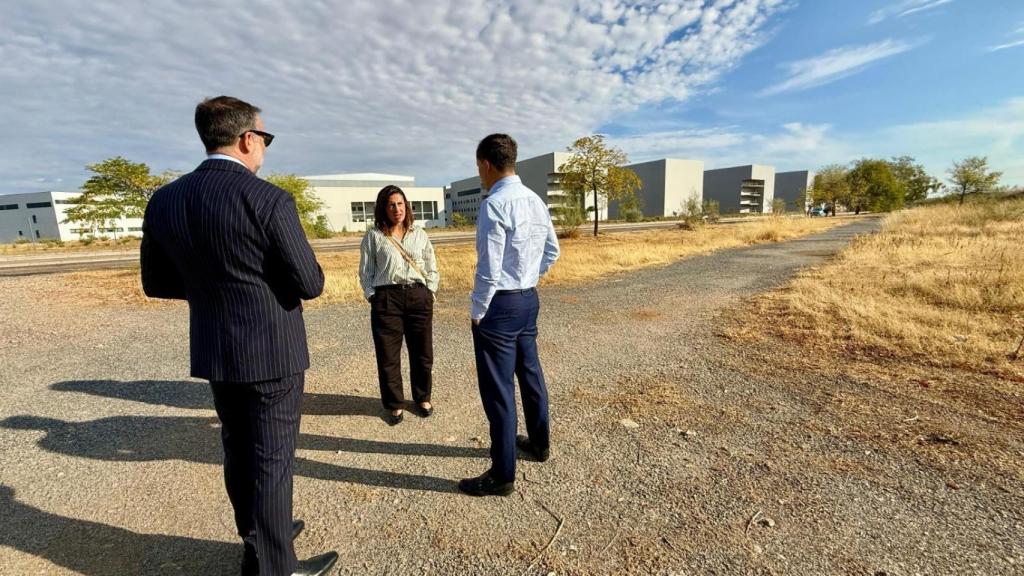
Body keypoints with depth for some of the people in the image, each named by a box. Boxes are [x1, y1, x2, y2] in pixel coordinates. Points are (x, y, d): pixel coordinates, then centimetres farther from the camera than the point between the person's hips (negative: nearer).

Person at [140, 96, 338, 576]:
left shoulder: (164, 201, 1)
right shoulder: (268, 200, -19)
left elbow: (156, 283, 8)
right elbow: (310, 284, -16)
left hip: (214, 353, 7)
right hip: (272, 353, -7)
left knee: (238, 453, 22)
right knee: (272, 460, 7)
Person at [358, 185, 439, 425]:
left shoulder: (420, 234, 11)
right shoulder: (373, 236, 4)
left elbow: (431, 268, 14)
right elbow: (366, 272, 5)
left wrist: (430, 293, 6)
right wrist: (372, 297, -4)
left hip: (418, 296, 2)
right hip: (386, 298, -2)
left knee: (422, 352, 9)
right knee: (388, 355, 4)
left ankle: (423, 398, 30)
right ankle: (395, 404, 22)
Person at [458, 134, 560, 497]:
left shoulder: (494, 204, -19)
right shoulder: (536, 201, 7)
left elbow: (489, 269, -21)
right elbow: (552, 252, 16)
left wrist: (476, 311, -10)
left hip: (500, 305, -9)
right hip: (529, 298, 9)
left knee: (498, 390, 2)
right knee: (530, 374, 22)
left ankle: (502, 476, 17)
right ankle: (539, 443, 43)